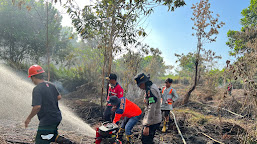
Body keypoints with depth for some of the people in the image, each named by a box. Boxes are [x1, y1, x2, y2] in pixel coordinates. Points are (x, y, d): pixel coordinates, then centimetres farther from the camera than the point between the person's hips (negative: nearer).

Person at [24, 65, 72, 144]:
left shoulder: (37, 89, -18)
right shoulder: (51, 85, 4)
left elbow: (37, 107, -25)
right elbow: (59, 97, 11)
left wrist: (29, 118, -11)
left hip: (47, 121, -8)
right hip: (57, 117, 8)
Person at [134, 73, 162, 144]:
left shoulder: (151, 90, -22)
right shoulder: (153, 86, 10)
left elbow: (151, 109, -27)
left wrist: (147, 126, -27)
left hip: (152, 121, -10)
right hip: (155, 120, 10)